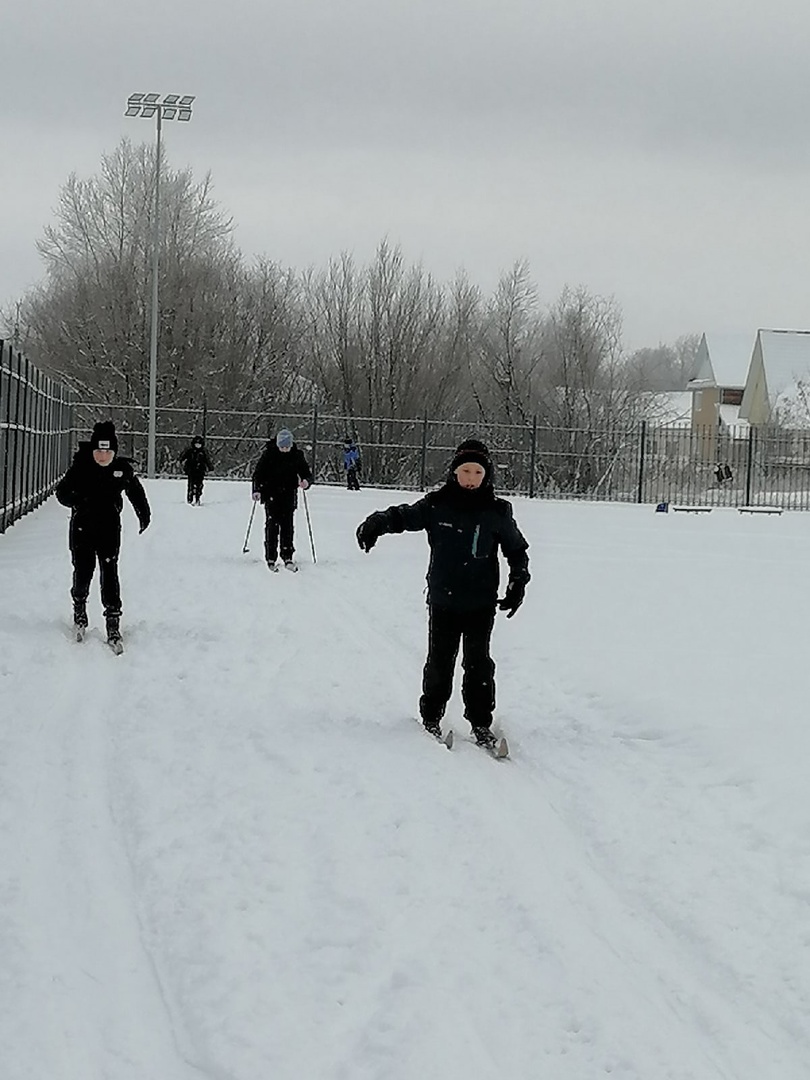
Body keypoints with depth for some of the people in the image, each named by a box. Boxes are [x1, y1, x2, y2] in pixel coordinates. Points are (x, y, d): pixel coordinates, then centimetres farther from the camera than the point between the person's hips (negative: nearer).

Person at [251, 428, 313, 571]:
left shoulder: (297, 455, -2)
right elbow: (258, 472, -3)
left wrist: (306, 481, -19)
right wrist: (256, 489, -17)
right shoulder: (269, 453, -7)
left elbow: (307, 472, 5)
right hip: (271, 494, -1)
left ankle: (287, 557, 1)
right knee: (272, 524, -8)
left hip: (289, 494, 1)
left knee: (288, 524, -4)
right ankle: (271, 558, -4)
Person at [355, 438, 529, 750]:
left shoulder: (496, 513, 0)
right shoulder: (437, 505, -3)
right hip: (443, 602, 0)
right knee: (439, 662, 5)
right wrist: (376, 523, -22)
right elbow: (405, 515, -3)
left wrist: (518, 584, 3)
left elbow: (517, 549, 11)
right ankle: (431, 718, 20)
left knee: (478, 663, 1)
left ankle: (481, 723, 9)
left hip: (481, 604, 0)